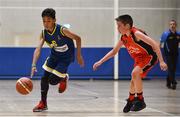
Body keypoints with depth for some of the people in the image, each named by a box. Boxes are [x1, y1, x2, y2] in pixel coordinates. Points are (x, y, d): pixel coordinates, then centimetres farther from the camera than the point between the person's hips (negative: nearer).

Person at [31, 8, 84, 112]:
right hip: (54, 56, 5)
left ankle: (64, 78, 22)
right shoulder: (44, 33, -17)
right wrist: (34, 65, -38)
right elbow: (38, 49, -25)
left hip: (66, 58, -5)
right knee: (44, 78, 0)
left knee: (53, 81, -12)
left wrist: (79, 56, -12)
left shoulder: (62, 30, -29)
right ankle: (43, 103, 16)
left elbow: (78, 38, -16)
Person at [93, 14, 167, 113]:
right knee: (134, 80, 17)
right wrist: (100, 62, 7)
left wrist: (161, 61, -32)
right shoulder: (123, 38, -1)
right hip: (139, 59, 9)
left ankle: (140, 101, -16)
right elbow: (114, 51, 13)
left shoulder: (136, 34, -26)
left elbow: (154, 44, -29)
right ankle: (131, 101, 41)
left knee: (135, 73, -28)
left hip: (149, 56, -9)